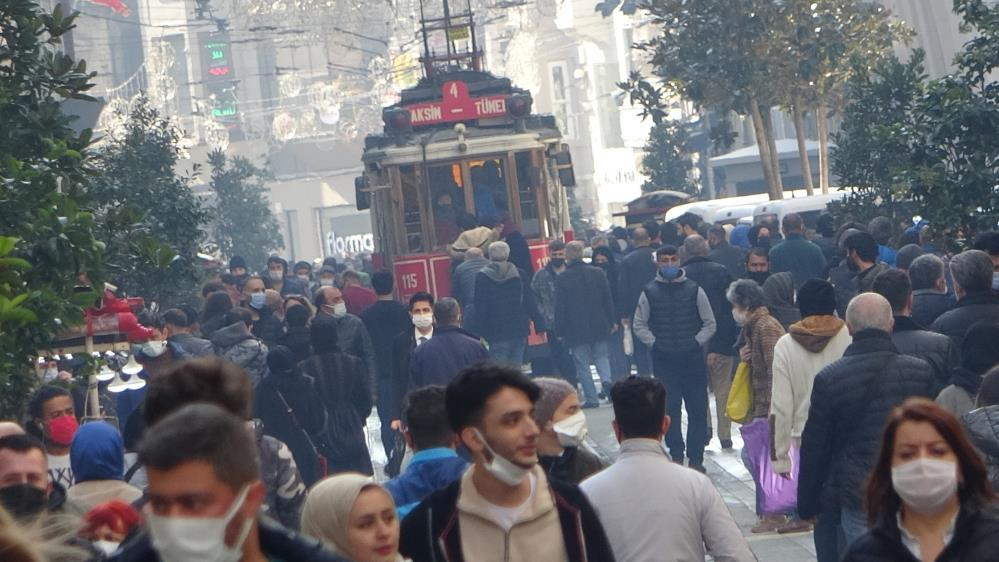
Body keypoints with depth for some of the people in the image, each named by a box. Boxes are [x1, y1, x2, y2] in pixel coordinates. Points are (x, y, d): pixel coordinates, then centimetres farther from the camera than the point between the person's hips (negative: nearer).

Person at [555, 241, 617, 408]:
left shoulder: (562, 278, -9)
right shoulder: (598, 273, 0)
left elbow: (559, 307, -7)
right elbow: (608, 299, 5)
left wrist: (559, 331, 0)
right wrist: (611, 322, 14)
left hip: (576, 330, -3)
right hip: (599, 326, 3)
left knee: (582, 364, 5)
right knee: (601, 356, 16)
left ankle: (592, 398, 3)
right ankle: (607, 381, -10)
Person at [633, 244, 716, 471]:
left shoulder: (694, 290, 0)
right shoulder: (649, 293, 1)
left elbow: (710, 324, 6)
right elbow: (639, 325, 10)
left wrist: (696, 342, -3)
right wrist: (655, 343, 0)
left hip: (693, 358, 0)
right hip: (664, 360, 0)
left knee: (698, 409, 0)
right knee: (670, 409, 5)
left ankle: (696, 458, 9)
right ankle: (676, 455, 16)